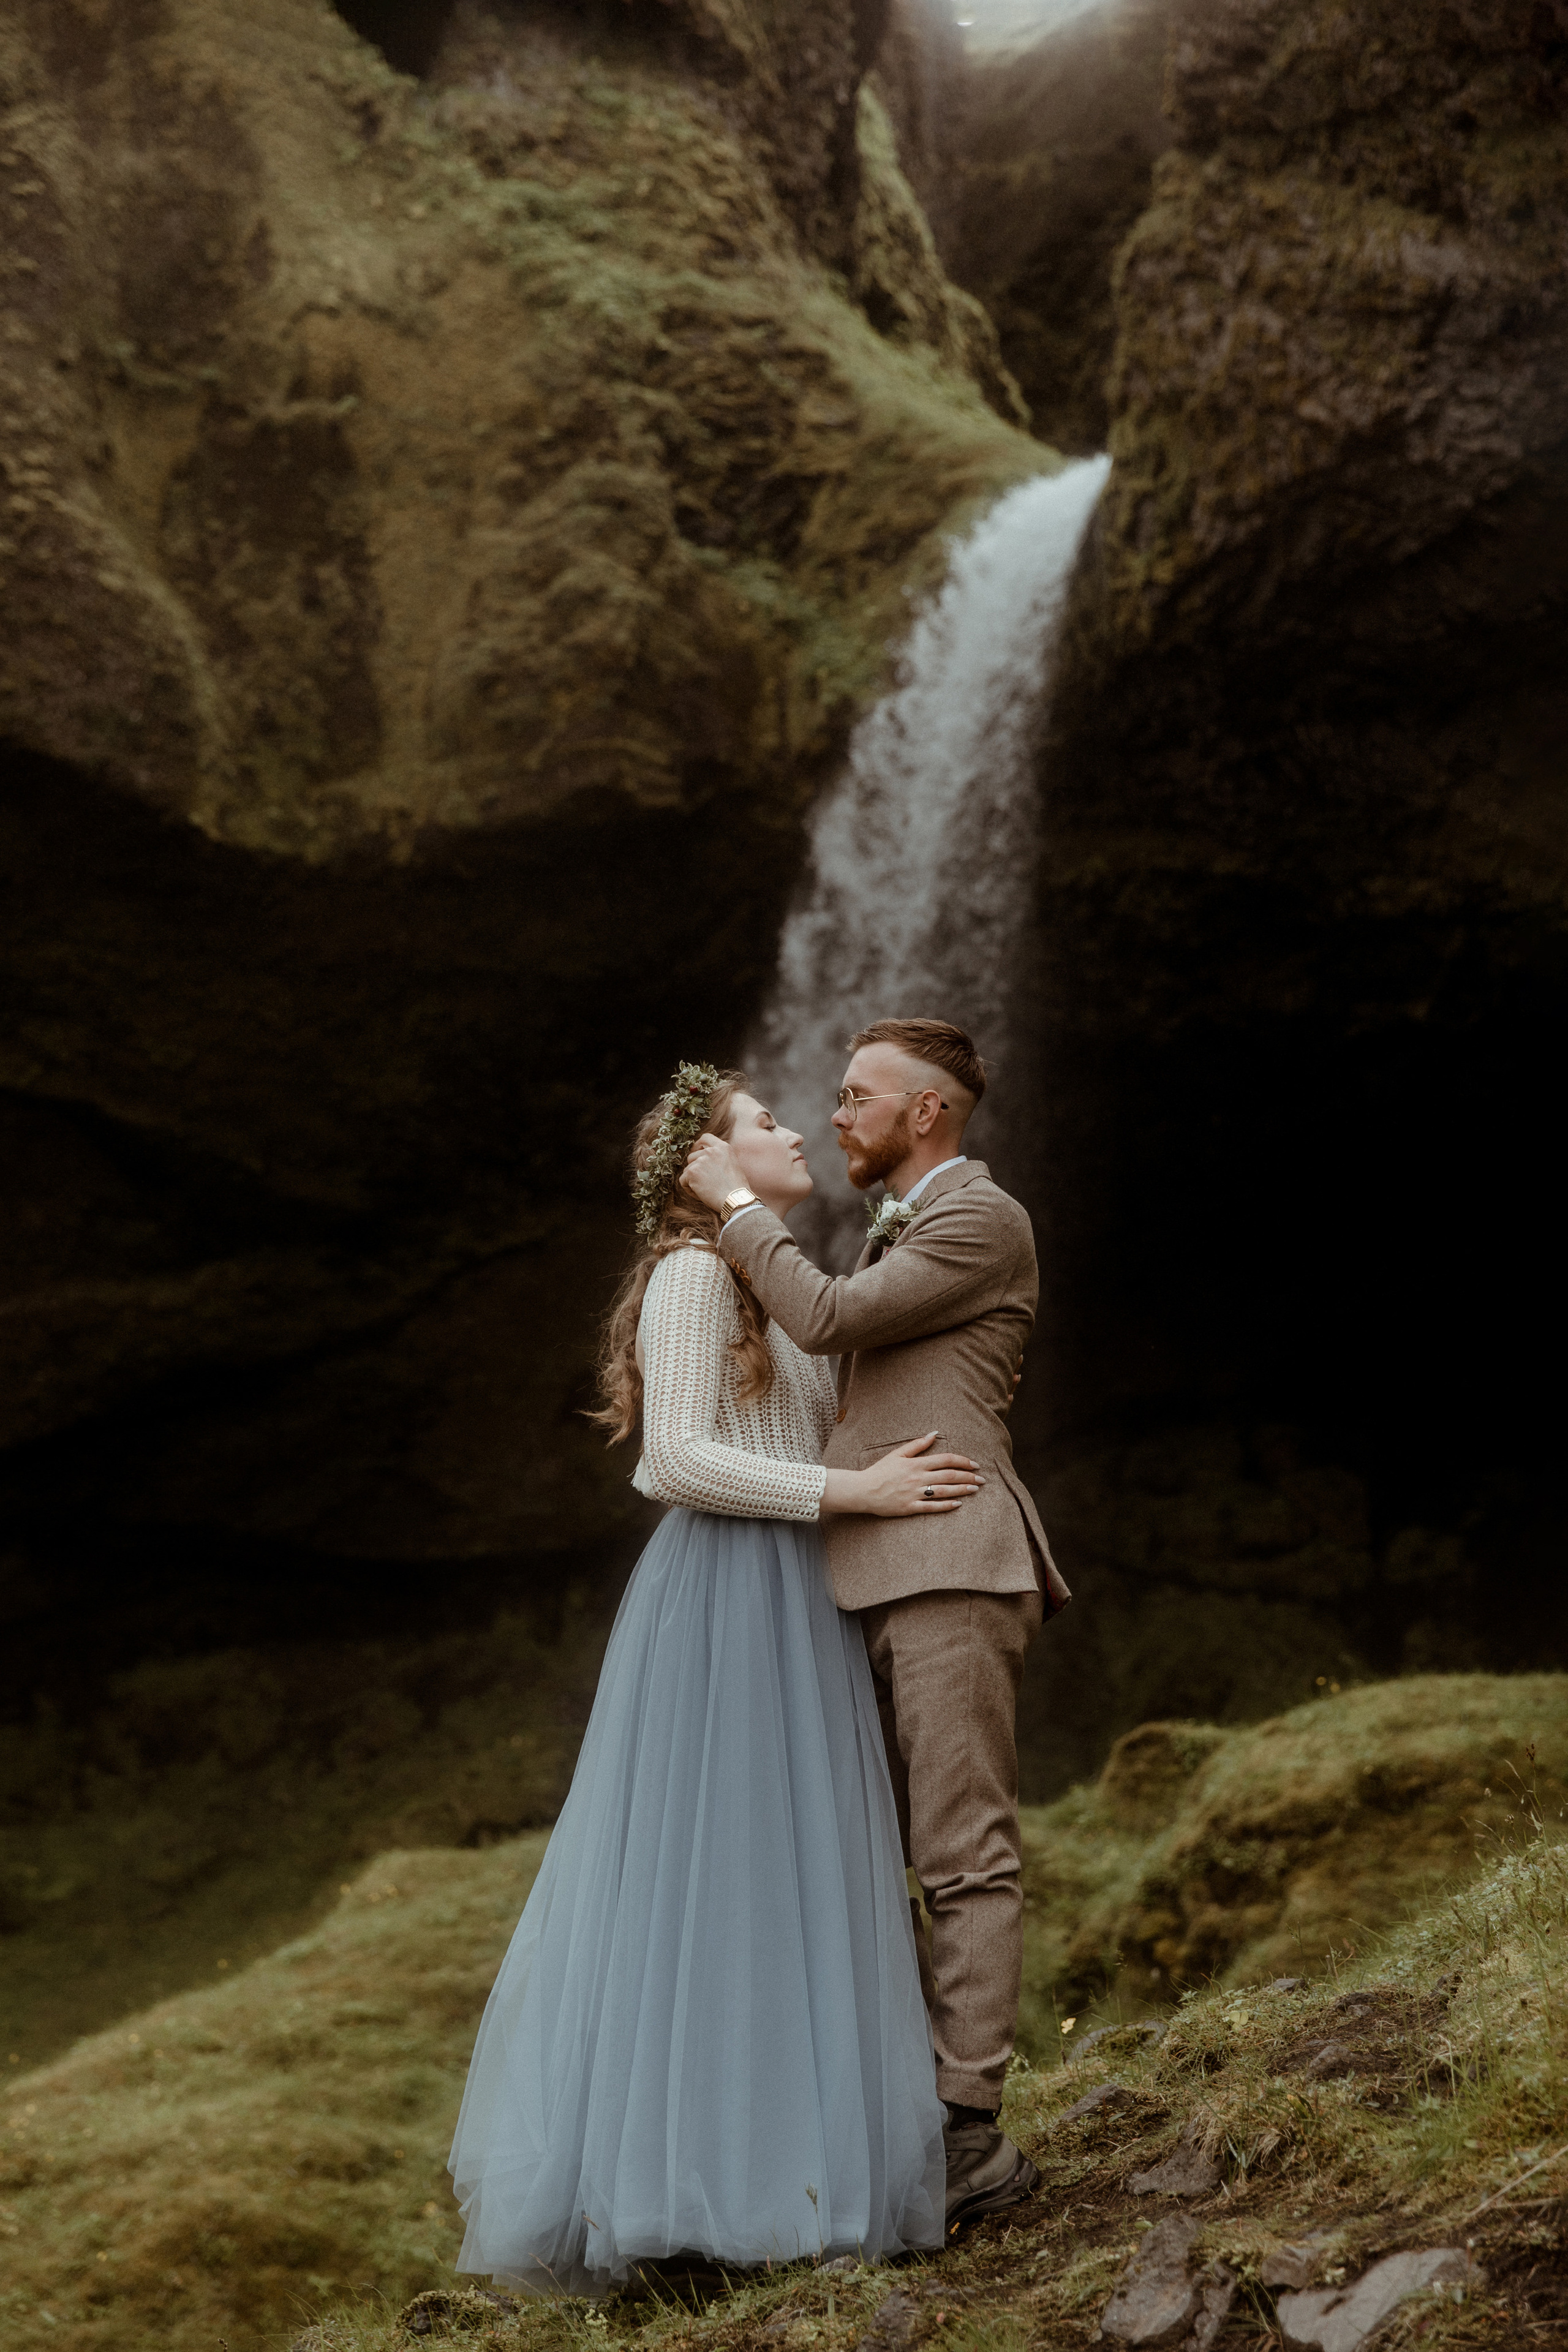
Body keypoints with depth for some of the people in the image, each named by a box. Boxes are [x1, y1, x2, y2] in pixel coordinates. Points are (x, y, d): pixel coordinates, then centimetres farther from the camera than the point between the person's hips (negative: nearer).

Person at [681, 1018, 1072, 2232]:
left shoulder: (984, 1220, -4)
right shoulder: (901, 1231, 26)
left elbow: (829, 1318, -14)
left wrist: (736, 1201, -3)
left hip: (950, 1573, -10)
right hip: (875, 1583, 10)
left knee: (965, 1855, -10)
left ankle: (972, 2129, -10)